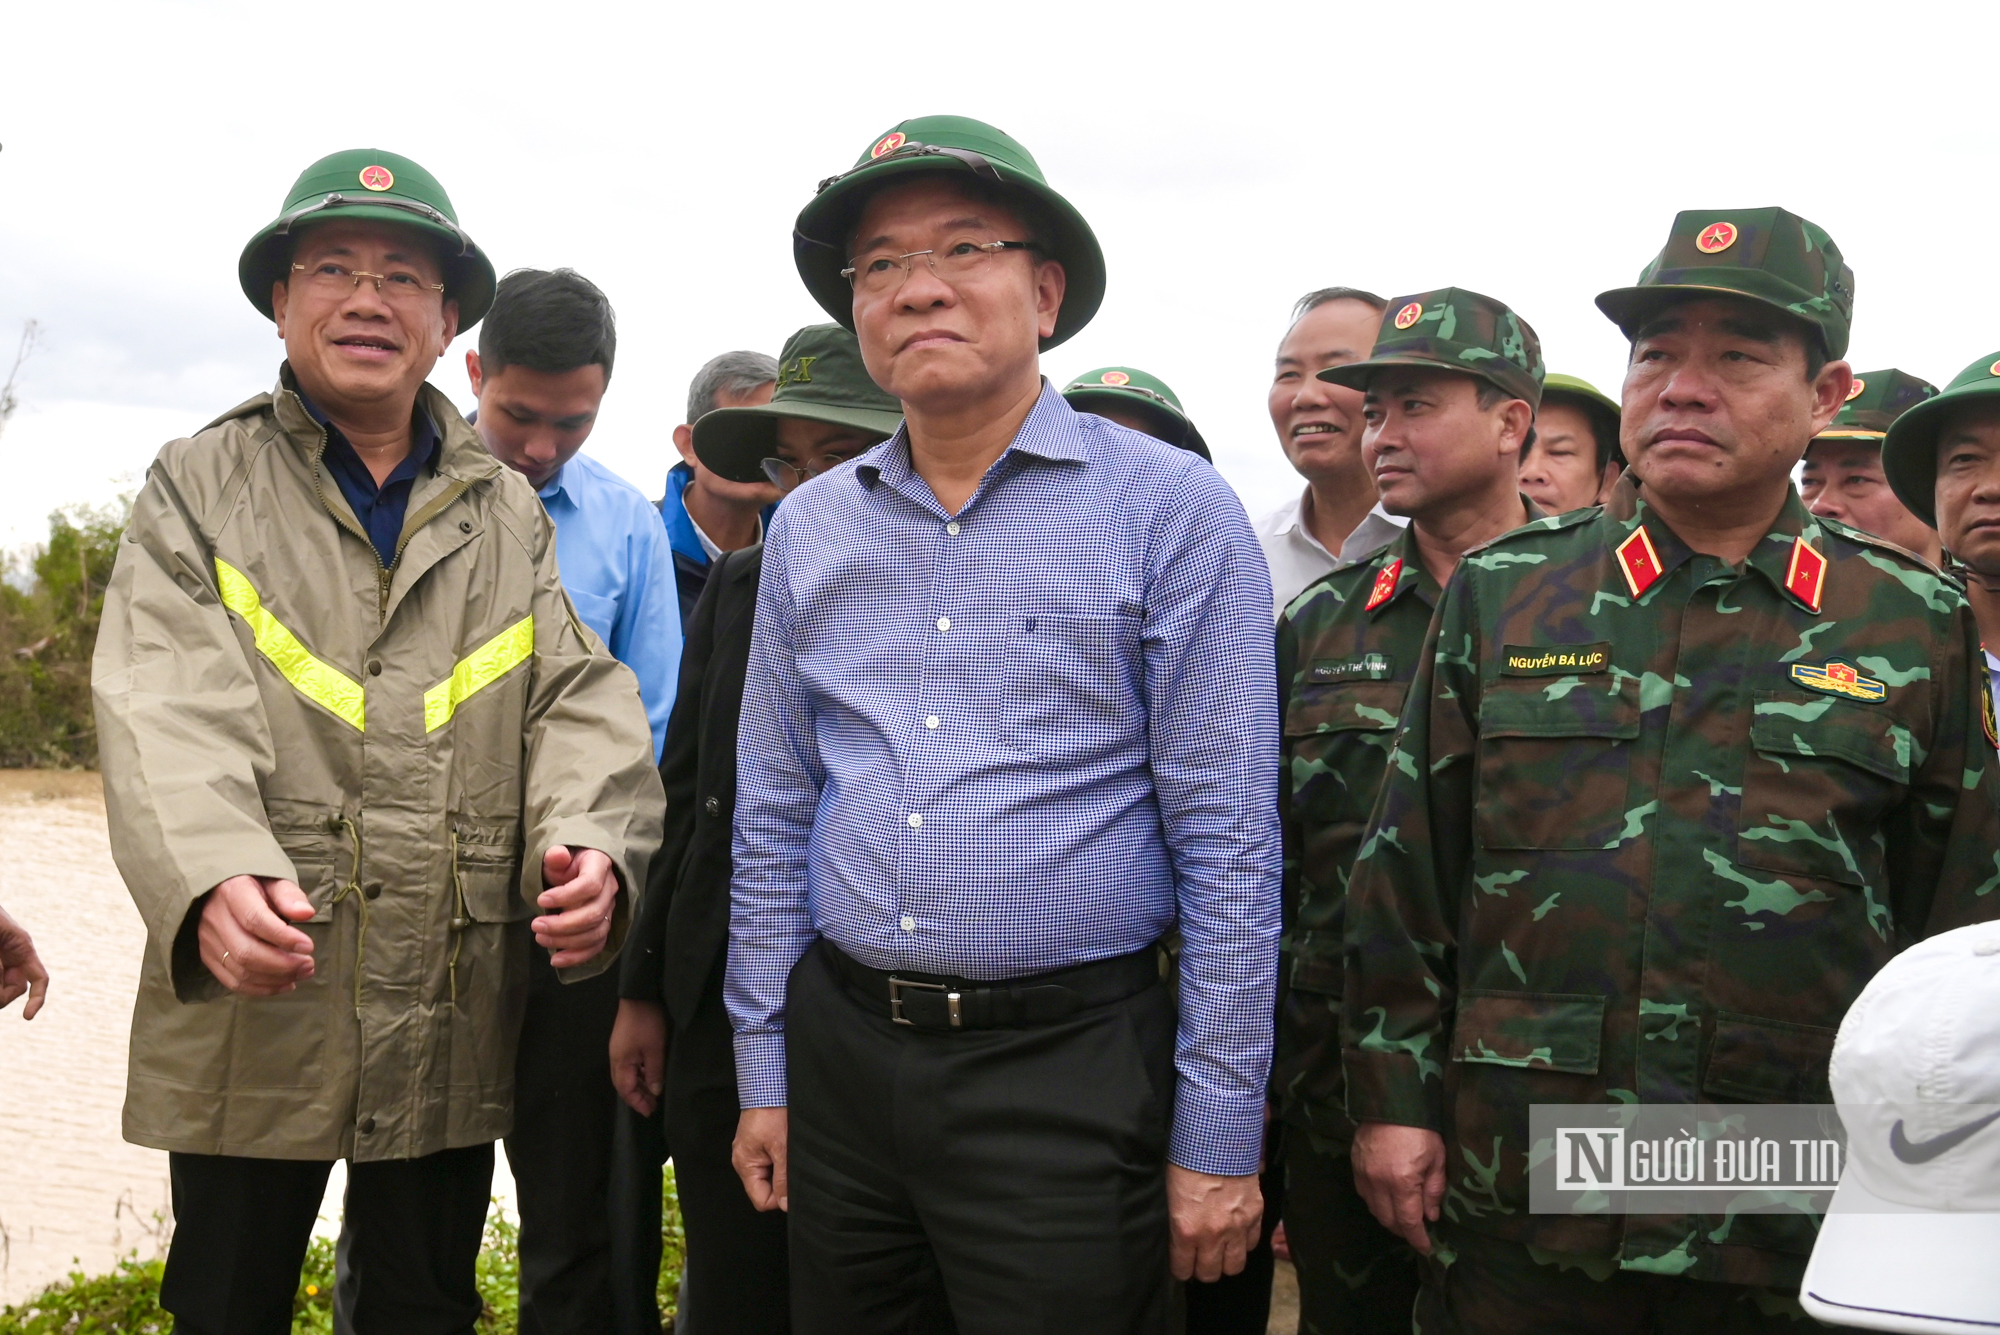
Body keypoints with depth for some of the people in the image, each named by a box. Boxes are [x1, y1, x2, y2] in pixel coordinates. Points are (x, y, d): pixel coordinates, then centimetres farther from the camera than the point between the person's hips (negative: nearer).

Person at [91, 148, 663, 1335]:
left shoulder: (509, 514, 12)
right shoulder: (198, 490, 3)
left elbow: (582, 701, 2)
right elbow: (170, 715, -12)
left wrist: (593, 843, -20)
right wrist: (216, 881, -31)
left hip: (455, 1028, 2)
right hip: (249, 1024, -2)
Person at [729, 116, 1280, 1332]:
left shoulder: (1173, 512, -6)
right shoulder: (809, 530, 8)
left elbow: (1228, 844, -7)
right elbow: (773, 822, 13)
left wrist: (1218, 1139, -9)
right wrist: (765, 1074, 11)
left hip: (1066, 1066, -4)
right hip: (840, 1050, 4)